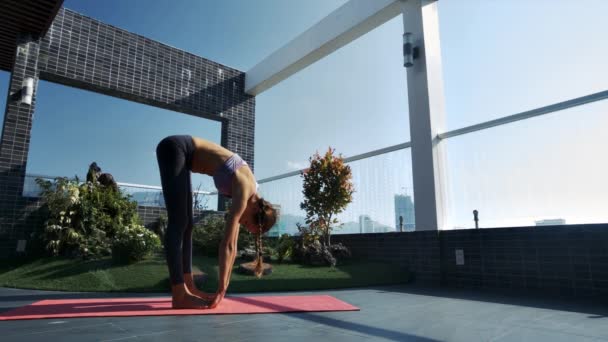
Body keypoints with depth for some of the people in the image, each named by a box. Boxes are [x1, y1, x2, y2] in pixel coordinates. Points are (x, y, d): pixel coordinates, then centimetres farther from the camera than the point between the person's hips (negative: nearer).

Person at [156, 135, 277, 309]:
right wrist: (221, 289, -18)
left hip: (182, 153, 9)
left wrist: (223, 288, 9)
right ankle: (179, 295, -14)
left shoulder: (247, 193, 4)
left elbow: (232, 246, 7)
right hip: (174, 148, -9)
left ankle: (188, 288, 8)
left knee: (186, 223, 4)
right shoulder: (244, 191, -20)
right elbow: (227, 244, -22)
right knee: (178, 222, -14)